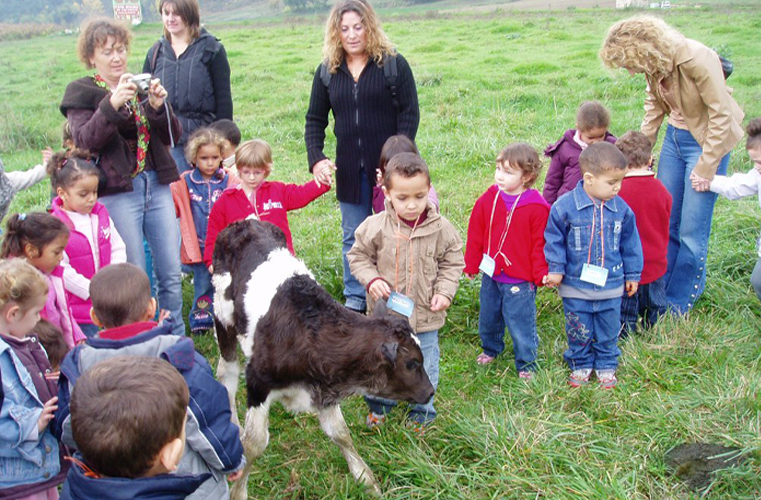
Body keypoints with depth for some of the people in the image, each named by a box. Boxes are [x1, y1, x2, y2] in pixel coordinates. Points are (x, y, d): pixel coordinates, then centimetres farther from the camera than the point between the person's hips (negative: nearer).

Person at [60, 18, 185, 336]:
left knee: (171, 273, 5)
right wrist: (112, 104, -25)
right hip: (117, 191, -4)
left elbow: (173, 136, 6)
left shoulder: (142, 85, 14)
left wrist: (158, 106, -12)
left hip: (157, 185, 4)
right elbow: (84, 140, -13)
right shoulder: (81, 93, 3)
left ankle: (176, 340, 18)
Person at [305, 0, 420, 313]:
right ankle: (355, 298, 27)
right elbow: (315, 120, 9)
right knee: (353, 237, 13)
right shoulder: (327, 71, 6)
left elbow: (410, 113, -8)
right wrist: (316, 159, -6)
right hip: (349, 169, 4)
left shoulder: (393, 64, -5)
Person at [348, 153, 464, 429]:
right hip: (385, 313, 0)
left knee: (424, 368, 15)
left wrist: (444, 291, -11)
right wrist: (371, 279, -16)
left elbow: (452, 262, 1)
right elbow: (358, 256, 0)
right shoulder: (376, 227, -14)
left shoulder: (440, 228, -12)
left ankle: (421, 413, 40)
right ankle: (379, 406, 45)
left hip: (425, 315, 0)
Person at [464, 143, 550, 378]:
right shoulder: (488, 199, -3)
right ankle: (490, 349, 47)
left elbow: (540, 244, -9)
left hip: (520, 280, -5)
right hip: (491, 275, 5)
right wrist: (471, 265, 7)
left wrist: (541, 275, -8)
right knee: (488, 318, 21)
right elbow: (475, 234, 5)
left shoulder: (537, 207, -14)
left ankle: (526, 365, 24)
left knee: (520, 323, 4)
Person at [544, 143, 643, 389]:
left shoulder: (621, 209, -4)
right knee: (579, 332, 11)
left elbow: (630, 243, 7)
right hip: (576, 286, -2)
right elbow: (554, 239, -4)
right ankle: (581, 364, 33)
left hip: (612, 286, 2)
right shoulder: (565, 206, -15)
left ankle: (606, 365, 36)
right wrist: (556, 269, -6)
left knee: (608, 331, 15)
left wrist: (632, 274, 12)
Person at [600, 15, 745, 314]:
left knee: (691, 230, -1)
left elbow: (722, 116, -21)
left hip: (707, 140, -7)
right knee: (665, 220, 11)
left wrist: (706, 167, -17)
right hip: (675, 135, 7)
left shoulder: (698, 60, -28)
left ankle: (677, 304, 14)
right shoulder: (655, 63, -7)